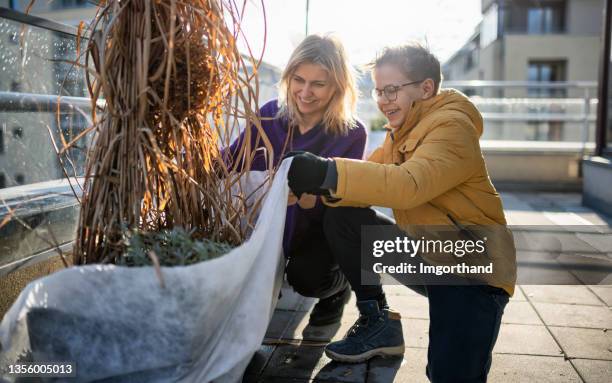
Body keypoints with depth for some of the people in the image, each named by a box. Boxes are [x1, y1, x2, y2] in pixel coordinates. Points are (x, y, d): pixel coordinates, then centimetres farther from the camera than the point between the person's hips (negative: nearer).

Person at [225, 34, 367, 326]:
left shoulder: (351, 134, -17)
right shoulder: (271, 114, -9)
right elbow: (230, 160, -7)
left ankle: (339, 286, 8)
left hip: (319, 231, -3)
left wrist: (304, 196, -43)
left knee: (305, 277, -29)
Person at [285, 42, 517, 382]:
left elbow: (411, 184, -36)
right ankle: (378, 322, 3)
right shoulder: (402, 130, 9)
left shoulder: (452, 126, -18)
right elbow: (373, 178, -3)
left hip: (472, 267, -7)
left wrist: (327, 173, -45)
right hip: (422, 255, 8)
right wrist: (318, 181, -23)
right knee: (342, 219, -7)